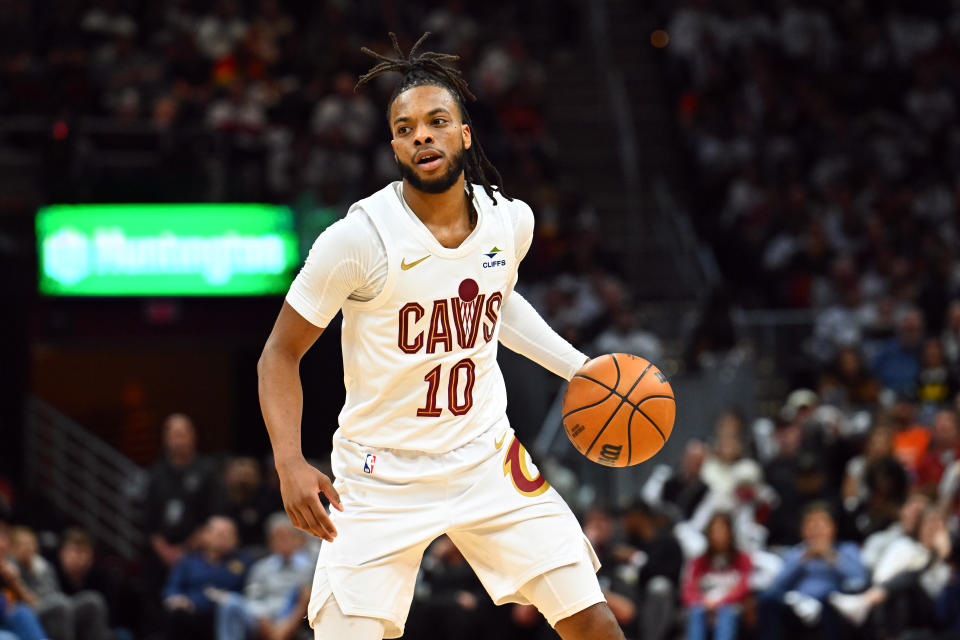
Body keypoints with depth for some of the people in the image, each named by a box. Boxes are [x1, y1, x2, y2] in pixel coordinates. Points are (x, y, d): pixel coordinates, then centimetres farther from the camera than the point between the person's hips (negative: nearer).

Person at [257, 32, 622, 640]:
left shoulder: (511, 221, -3)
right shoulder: (359, 239, -18)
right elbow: (282, 353, -9)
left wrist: (579, 367, 14)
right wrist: (290, 462, -22)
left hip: (487, 460, 4)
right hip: (381, 479, -4)